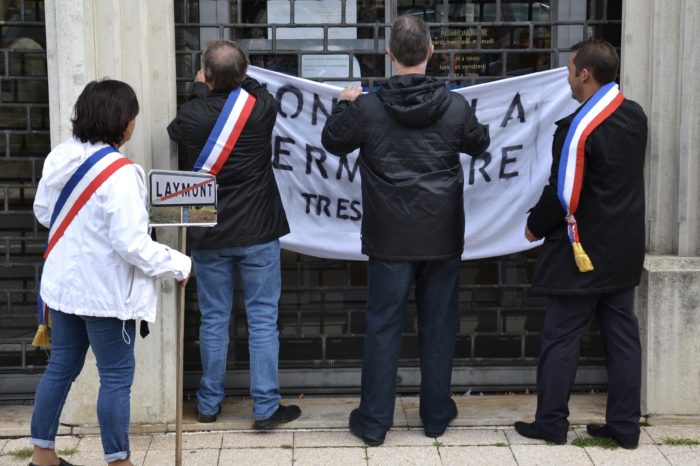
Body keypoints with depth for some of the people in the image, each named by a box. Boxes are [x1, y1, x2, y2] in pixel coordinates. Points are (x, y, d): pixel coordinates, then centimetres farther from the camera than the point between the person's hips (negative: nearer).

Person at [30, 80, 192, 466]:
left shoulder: (60, 158, -1)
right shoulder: (118, 173, -24)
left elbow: (43, 212, 14)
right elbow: (132, 245, -25)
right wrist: (179, 265, -12)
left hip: (64, 284, 8)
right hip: (106, 291, -8)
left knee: (61, 367, 19)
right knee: (116, 377, 6)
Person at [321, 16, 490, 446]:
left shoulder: (367, 107, -10)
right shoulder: (455, 105, -8)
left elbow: (333, 142, 8)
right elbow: (479, 143, 12)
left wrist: (346, 104, 24)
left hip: (390, 238, -1)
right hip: (442, 237, 1)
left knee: (383, 328, 6)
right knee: (439, 326, 12)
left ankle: (374, 421, 12)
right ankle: (436, 415, 22)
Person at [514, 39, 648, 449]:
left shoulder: (580, 126, -19)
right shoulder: (636, 115, 5)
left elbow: (563, 194, -17)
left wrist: (535, 226, -2)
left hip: (585, 249, -7)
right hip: (625, 246, 8)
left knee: (562, 337, 3)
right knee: (623, 335, 11)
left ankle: (551, 422, 12)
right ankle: (626, 426, 15)